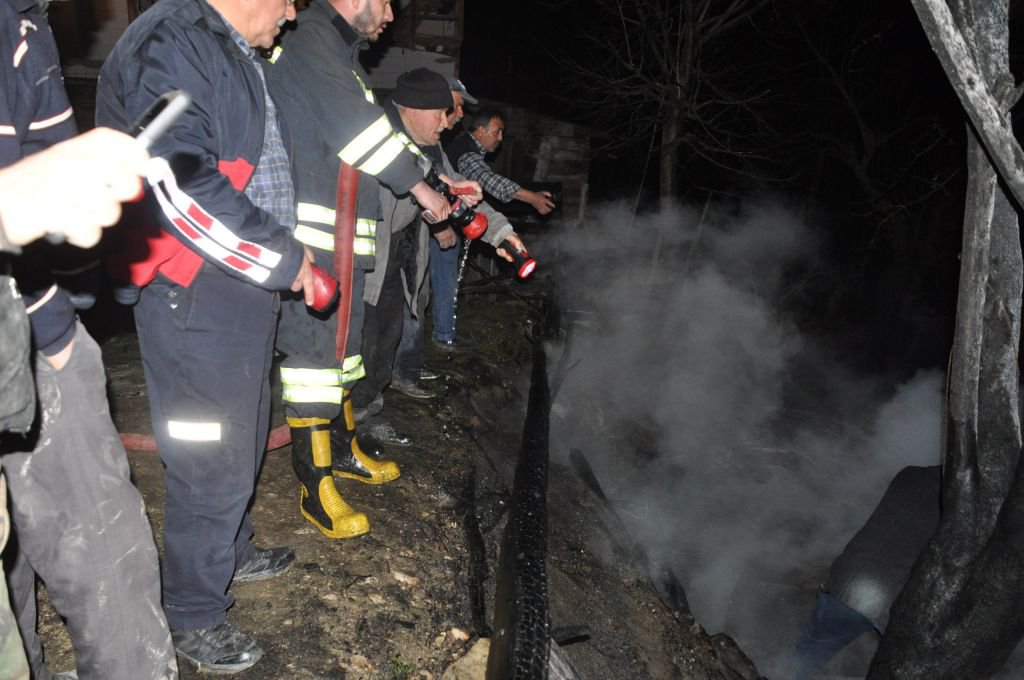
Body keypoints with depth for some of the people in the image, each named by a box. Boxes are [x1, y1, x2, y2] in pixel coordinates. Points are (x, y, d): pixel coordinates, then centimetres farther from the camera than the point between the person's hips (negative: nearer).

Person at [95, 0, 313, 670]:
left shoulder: (237, 54, 17)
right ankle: (194, 617, 22)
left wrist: (289, 253, 14)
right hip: (196, 300, -10)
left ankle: (232, 552, 44)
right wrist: (284, 259, -17)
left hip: (246, 289, 10)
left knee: (244, 439, 22)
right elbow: (181, 186, -25)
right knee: (213, 463, 2)